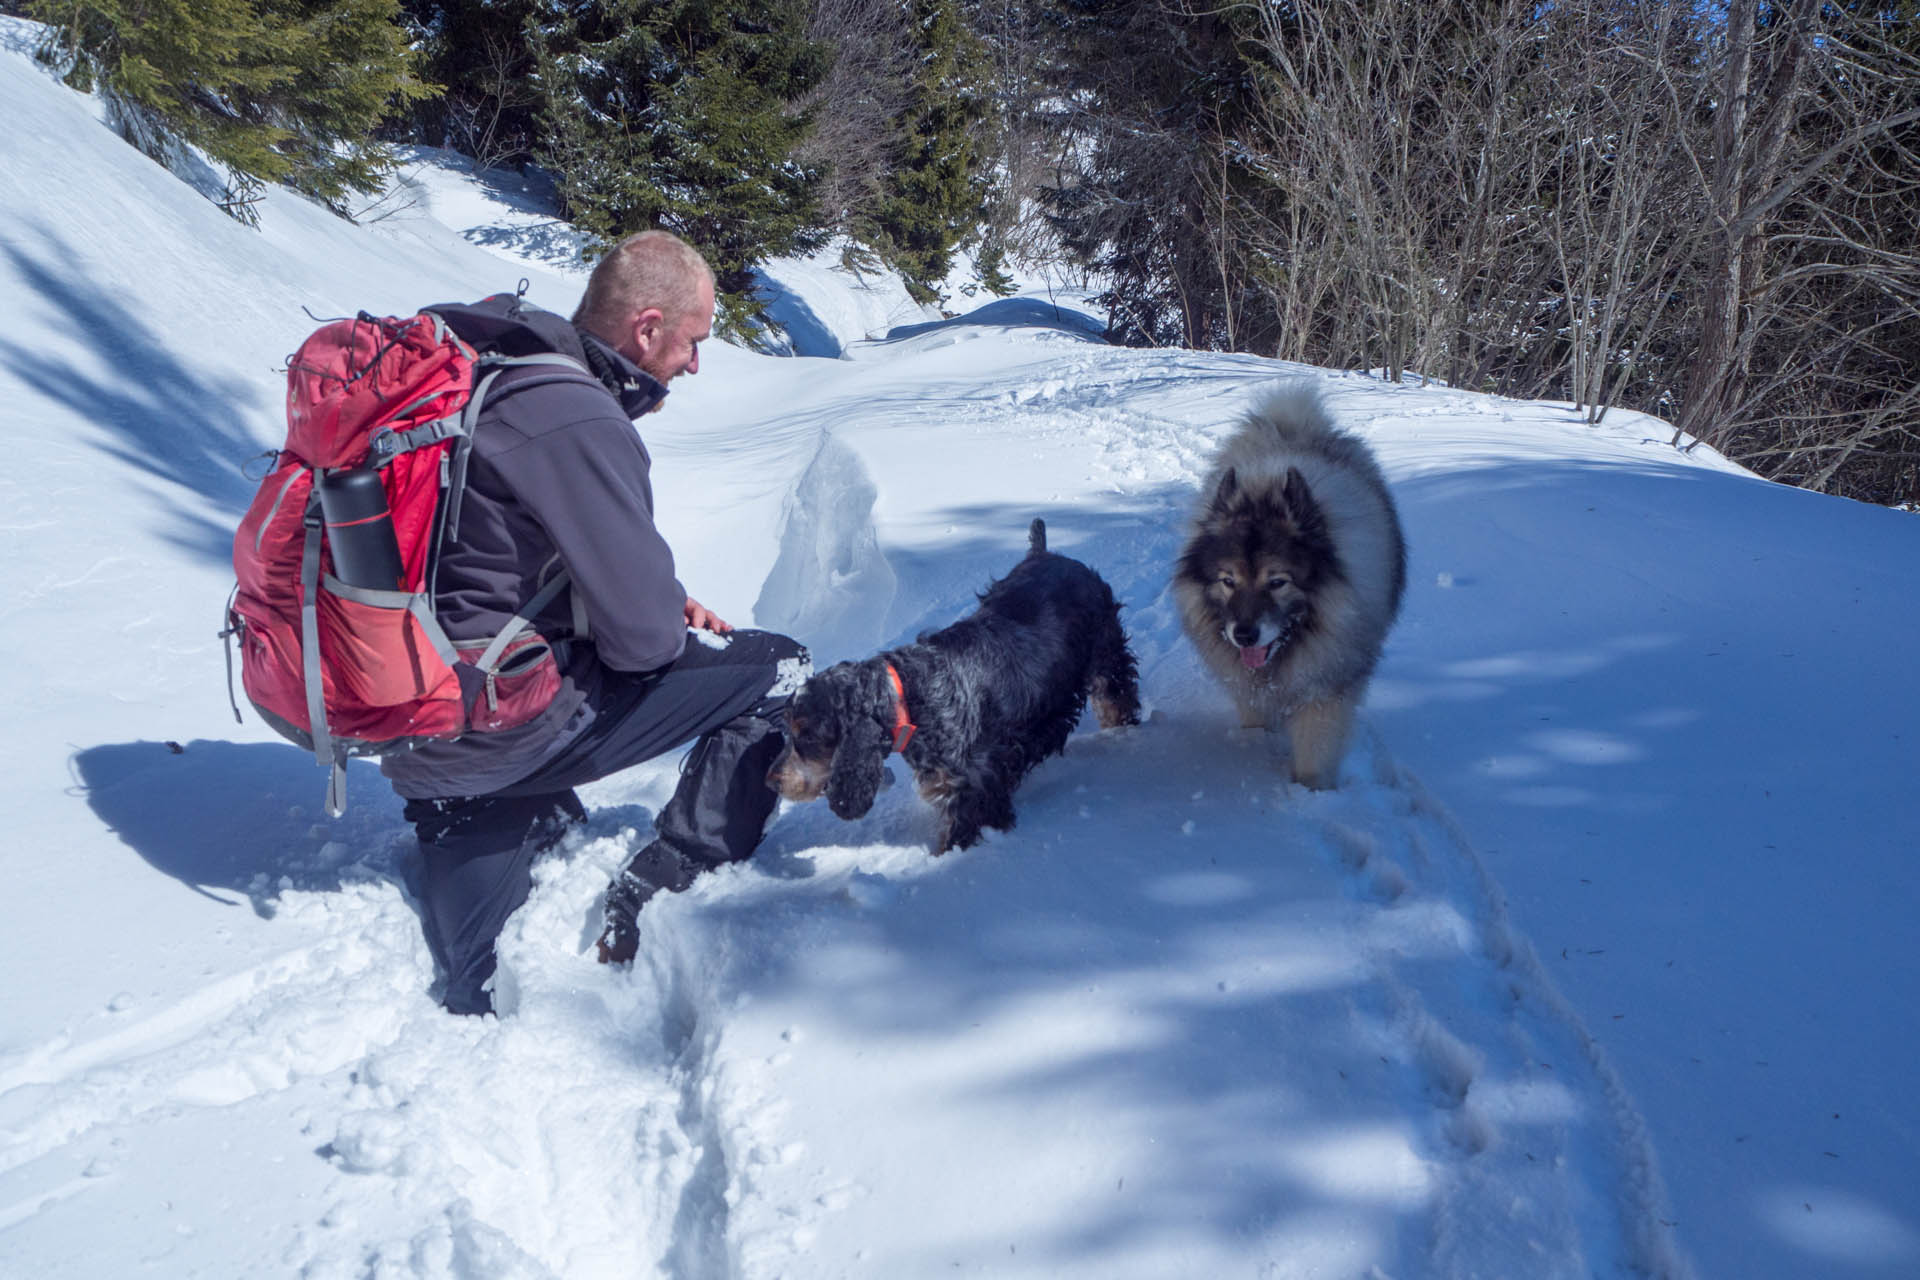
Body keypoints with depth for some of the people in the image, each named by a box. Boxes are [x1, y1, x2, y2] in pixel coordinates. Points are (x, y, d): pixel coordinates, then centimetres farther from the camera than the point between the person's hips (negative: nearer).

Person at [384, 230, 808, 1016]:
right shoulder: (579, 425, -21)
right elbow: (641, 637, -20)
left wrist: (659, 605, 10)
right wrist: (678, 626, 5)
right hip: (496, 730, -9)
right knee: (780, 672, 1)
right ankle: (652, 906, 6)